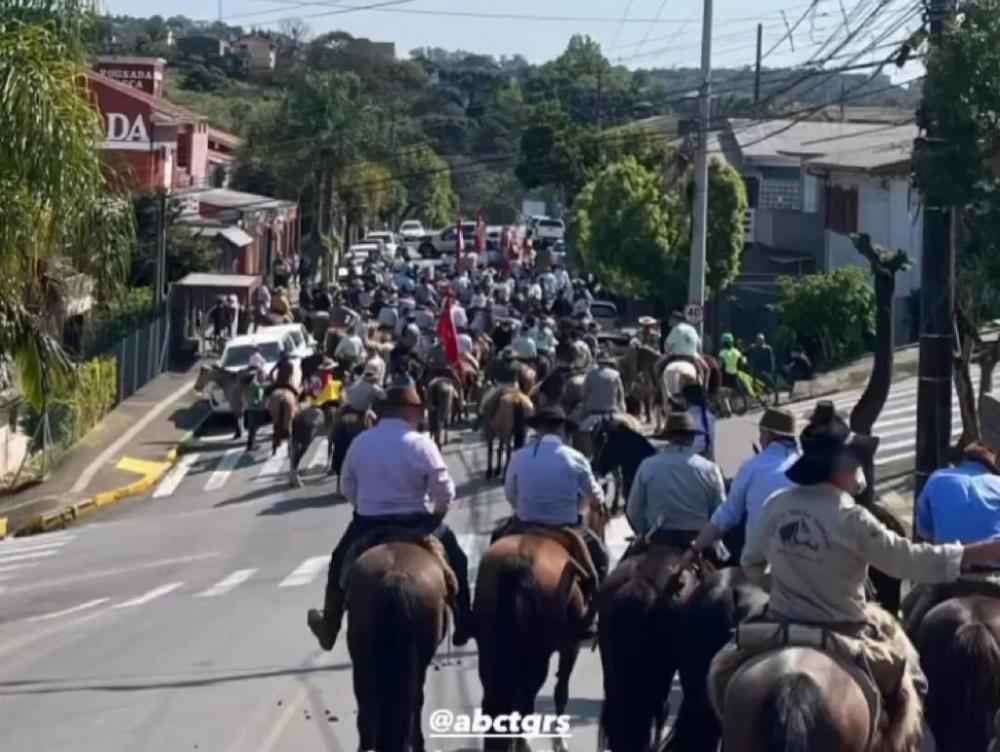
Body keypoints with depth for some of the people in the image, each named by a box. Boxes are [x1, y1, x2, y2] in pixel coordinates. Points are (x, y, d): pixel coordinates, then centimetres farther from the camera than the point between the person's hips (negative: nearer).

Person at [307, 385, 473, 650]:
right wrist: (437, 514, 9)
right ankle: (463, 628, 26)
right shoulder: (422, 444, -13)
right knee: (456, 562, 21)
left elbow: (347, 485, 8)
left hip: (367, 525, 2)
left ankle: (328, 631, 37)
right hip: (416, 524, -2)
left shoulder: (360, 442, -2)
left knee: (340, 566, 27)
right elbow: (445, 492, -11)